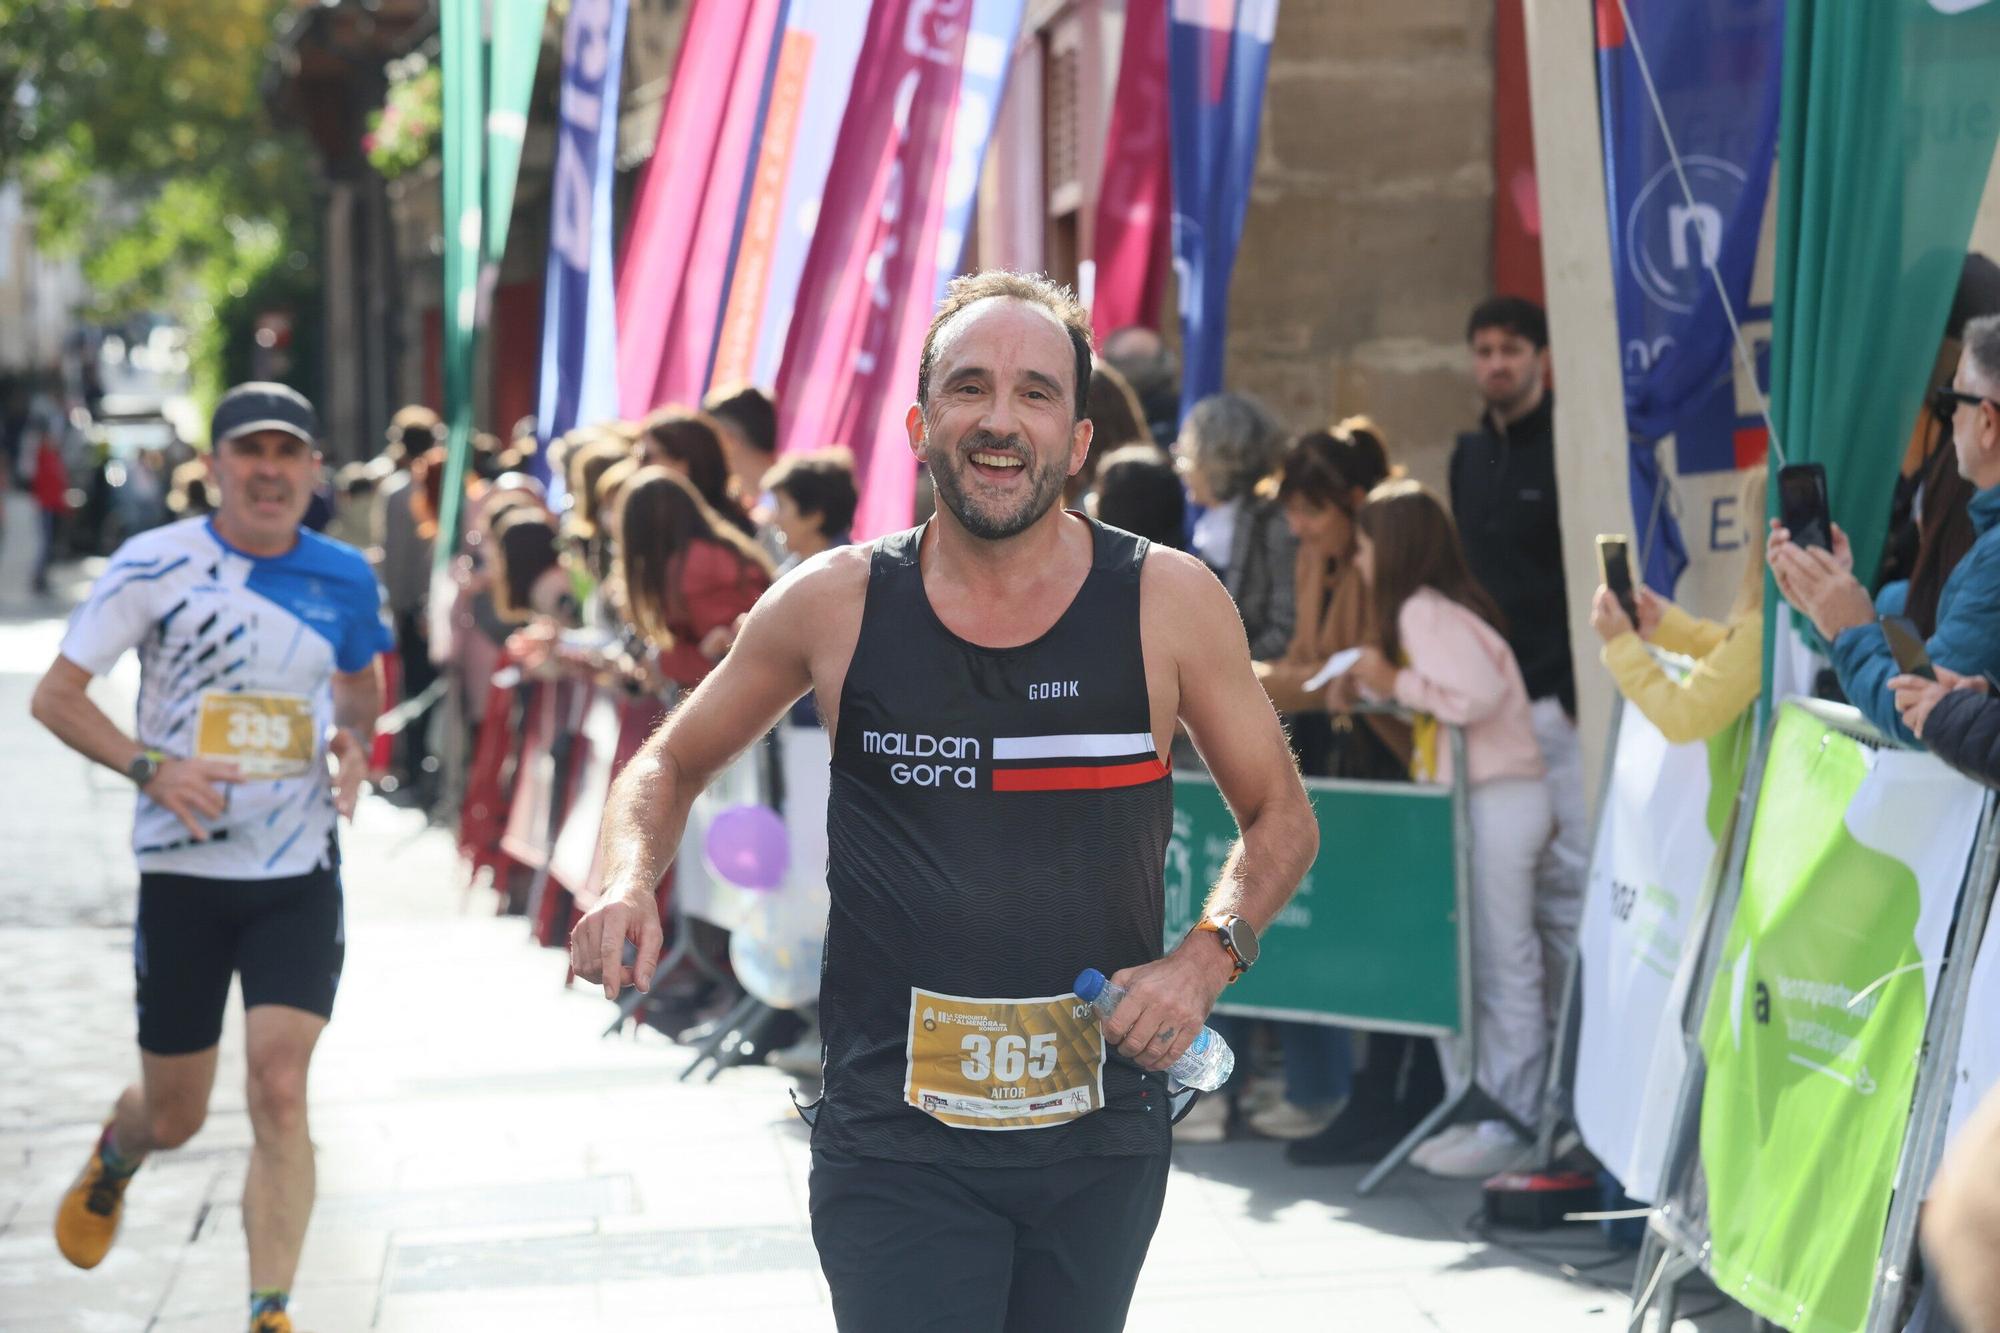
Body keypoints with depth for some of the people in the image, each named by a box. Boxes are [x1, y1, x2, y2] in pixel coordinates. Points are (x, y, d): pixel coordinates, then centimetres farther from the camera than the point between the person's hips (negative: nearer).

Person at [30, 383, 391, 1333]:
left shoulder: (345, 578, 2)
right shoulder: (155, 564, -8)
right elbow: (55, 696, -4)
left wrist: (353, 741, -2)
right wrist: (149, 767, -19)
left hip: (299, 873, 1)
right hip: (184, 871, -1)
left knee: (280, 1092, -13)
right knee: (175, 1117, 9)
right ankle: (113, 1157, 47)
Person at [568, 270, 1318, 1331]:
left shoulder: (1168, 603, -4)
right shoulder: (838, 604, -3)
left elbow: (1280, 817, 9)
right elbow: (670, 765, 12)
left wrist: (1207, 956, -9)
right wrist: (628, 885, -9)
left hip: (1099, 1130, 2)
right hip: (895, 1148, -1)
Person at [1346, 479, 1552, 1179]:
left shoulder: (1423, 610, -12)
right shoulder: (1429, 608, 17)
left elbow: (1478, 693, -23)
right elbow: (1448, 692, 14)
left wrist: (1394, 683, -14)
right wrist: (1377, 685, 14)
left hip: (1497, 800, -10)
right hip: (1481, 798, 10)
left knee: (1504, 965, -5)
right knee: (1485, 964, 12)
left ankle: (1514, 1124, -2)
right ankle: (1495, 1110, 16)